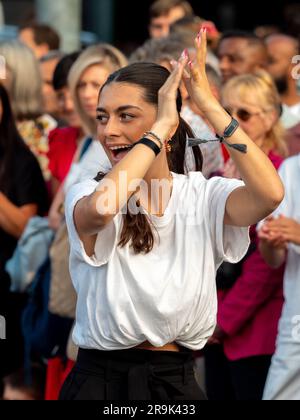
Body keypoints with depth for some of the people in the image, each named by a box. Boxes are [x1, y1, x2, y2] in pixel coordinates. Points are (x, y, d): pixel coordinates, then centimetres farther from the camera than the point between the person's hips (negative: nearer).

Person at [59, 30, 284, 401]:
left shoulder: (204, 197, 1)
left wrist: (209, 106, -14)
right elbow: (101, 207, -28)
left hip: (175, 384, 2)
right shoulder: (86, 195, -2)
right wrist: (160, 128, -17)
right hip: (100, 380, -1)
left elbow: (270, 193, -20)